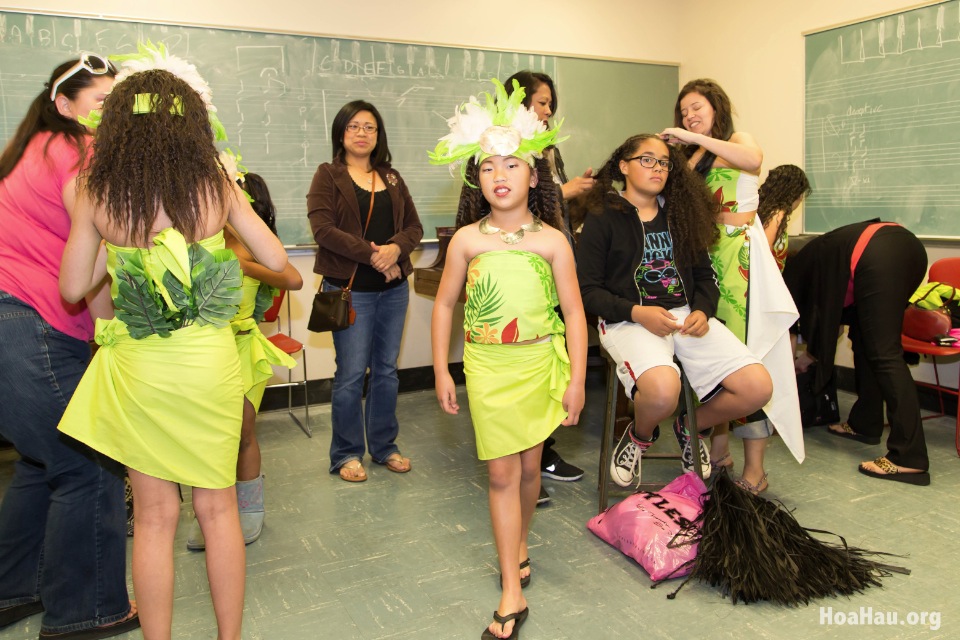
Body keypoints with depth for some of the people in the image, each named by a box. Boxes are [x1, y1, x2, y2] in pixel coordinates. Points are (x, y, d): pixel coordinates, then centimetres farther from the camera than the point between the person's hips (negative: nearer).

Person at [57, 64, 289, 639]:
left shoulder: (96, 195, -7)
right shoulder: (217, 186, -8)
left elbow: (73, 287, 2)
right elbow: (279, 263, 0)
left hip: (137, 369, 0)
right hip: (210, 362, 0)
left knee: (154, 516, 14)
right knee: (217, 508, 15)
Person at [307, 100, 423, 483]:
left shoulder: (391, 178, 16)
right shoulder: (328, 176, 1)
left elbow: (414, 226, 9)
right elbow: (323, 229, -13)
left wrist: (395, 248, -12)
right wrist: (372, 255, -16)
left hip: (394, 289, 5)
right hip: (350, 289, -4)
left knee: (386, 370, 10)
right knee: (351, 374, -1)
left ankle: (384, 446, 25)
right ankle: (346, 454, 15)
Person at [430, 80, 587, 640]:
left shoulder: (552, 240, -4)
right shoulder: (468, 239, -1)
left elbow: (574, 311, -2)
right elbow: (445, 304, 6)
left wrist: (576, 379, -6)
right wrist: (442, 371, 4)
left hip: (540, 364, 0)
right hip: (487, 368, 0)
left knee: (530, 465, 13)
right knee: (502, 472, 1)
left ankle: (518, 542, 43)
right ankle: (513, 593, 10)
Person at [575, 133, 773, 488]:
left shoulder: (681, 214, 17)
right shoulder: (603, 219, 1)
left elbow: (704, 275, 18)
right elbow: (586, 290, -4)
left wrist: (702, 311, -4)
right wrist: (637, 313, -18)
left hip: (686, 315, 5)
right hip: (628, 320, -5)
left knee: (757, 387, -14)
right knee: (662, 388, -37)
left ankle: (692, 427, 17)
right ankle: (639, 438, 1)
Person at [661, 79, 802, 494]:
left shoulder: (738, 140, 6)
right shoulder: (693, 159, 23)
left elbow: (753, 159, -20)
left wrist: (694, 137, -17)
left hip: (740, 255, -6)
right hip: (704, 255, 6)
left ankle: (754, 469, -6)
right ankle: (719, 450, 12)